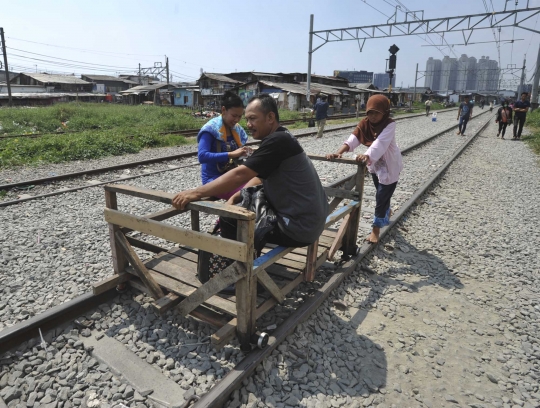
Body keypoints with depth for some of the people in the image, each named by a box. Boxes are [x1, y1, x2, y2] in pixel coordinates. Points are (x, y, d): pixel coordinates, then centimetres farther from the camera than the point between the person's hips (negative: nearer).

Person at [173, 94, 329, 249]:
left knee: (229, 220, -5)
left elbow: (240, 175, -25)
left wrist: (196, 193, -21)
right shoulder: (281, 139, 11)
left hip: (300, 226, -10)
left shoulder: (278, 141, -20)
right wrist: (235, 197, 1)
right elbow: (261, 178, 15)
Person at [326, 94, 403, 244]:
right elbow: (352, 139, -27)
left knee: (381, 197, -5)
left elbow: (381, 143, -46)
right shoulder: (364, 124, -13)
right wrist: (338, 153, -46)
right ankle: (387, 213, 53)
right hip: (375, 165, 6)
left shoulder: (389, 125, -27)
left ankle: (376, 230, 7)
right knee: (382, 194, 24)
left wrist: (367, 156, -66)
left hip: (390, 166, -6)